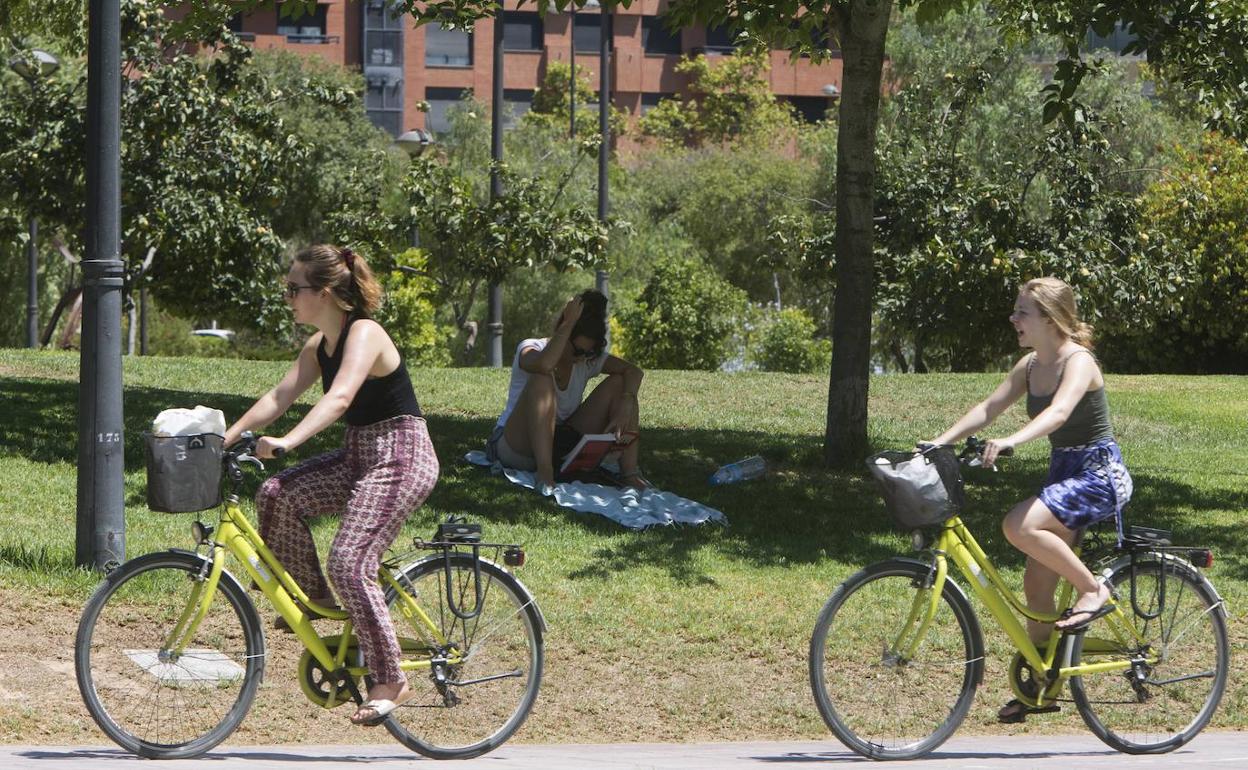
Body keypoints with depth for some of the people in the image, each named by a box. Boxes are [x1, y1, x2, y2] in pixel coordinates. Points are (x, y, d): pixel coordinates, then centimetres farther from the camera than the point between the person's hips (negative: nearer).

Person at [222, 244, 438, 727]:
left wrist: (286, 442, -46)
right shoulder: (318, 346, 9)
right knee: (277, 495, -9)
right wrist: (225, 438, -7)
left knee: (349, 562, -20)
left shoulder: (364, 334, -18)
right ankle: (314, 596, 7)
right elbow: (279, 397, 5)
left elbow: (339, 398, -33)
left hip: (401, 457, -9)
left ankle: (390, 681, -12)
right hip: (358, 456, 9)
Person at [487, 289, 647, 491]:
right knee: (542, 379, -34)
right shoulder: (530, 349, -14)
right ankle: (544, 473, -44)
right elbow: (544, 365, -40)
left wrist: (625, 407, -24)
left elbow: (634, 372, -6)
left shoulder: (588, 359, 2)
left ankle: (629, 471, -16)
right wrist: (568, 324, -32)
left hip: (560, 443, 6)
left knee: (618, 383, -5)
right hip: (517, 449, -6)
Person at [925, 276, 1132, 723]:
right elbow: (988, 408, 2)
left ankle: (1093, 589, -13)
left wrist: (1011, 441, -51)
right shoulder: (1030, 366, 7)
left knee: (1020, 526, -30)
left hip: (1099, 473, -9)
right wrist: (939, 442, -11)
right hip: (1063, 471, 9)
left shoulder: (1078, 362, -18)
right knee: (1037, 584, 5)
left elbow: (1059, 411, -35)